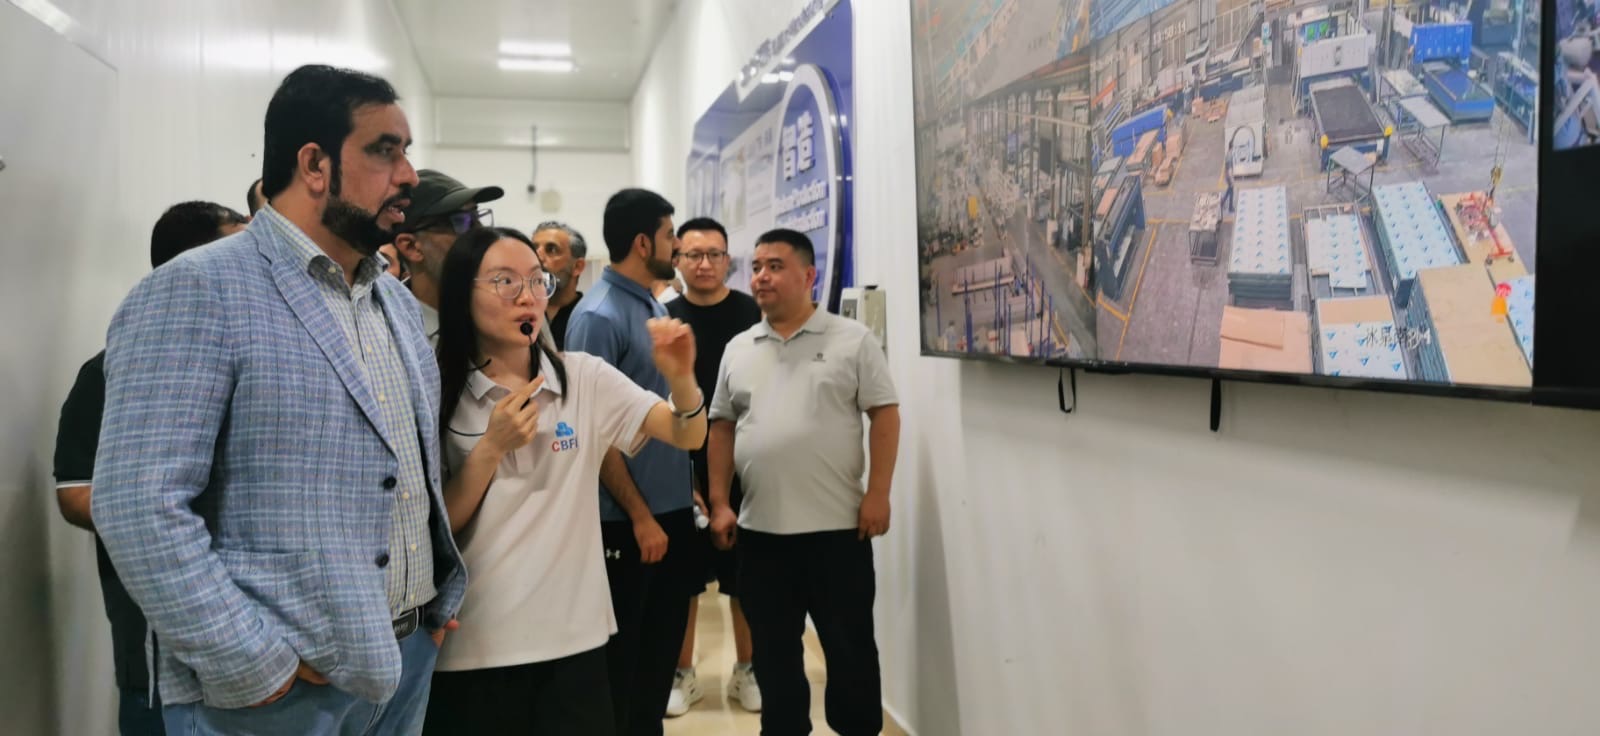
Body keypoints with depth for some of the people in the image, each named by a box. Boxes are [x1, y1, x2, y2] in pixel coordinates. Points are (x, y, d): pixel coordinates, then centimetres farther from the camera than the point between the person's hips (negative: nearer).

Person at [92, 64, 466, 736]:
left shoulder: (398, 301, 12)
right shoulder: (194, 293, -13)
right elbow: (139, 506, -19)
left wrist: (442, 596, 9)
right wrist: (260, 670, -20)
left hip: (410, 655, 7)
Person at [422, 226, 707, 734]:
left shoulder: (585, 379, 0)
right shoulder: (437, 395, -3)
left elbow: (688, 437, -6)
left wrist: (681, 378, -25)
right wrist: (491, 448, -15)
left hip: (574, 639, 2)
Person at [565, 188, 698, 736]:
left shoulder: (657, 306, 10)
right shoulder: (598, 316, -15)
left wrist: (688, 488, 13)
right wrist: (640, 515, -17)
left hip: (674, 509, 8)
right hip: (628, 520, -8)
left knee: (663, 644, 17)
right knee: (621, 652, 6)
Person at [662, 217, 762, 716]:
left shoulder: (753, 314, -3)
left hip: (743, 466, -1)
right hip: (680, 467, 1)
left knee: (745, 574, 8)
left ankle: (746, 670, 25)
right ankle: (682, 673, 24)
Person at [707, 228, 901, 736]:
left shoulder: (852, 340, -2)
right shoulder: (738, 350, 10)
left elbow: (885, 415, -4)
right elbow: (722, 428, 12)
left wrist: (877, 494, -11)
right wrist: (720, 503, 6)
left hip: (837, 525, -4)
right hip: (760, 529, 4)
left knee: (849, 646, 7)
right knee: (773, 650, 13)